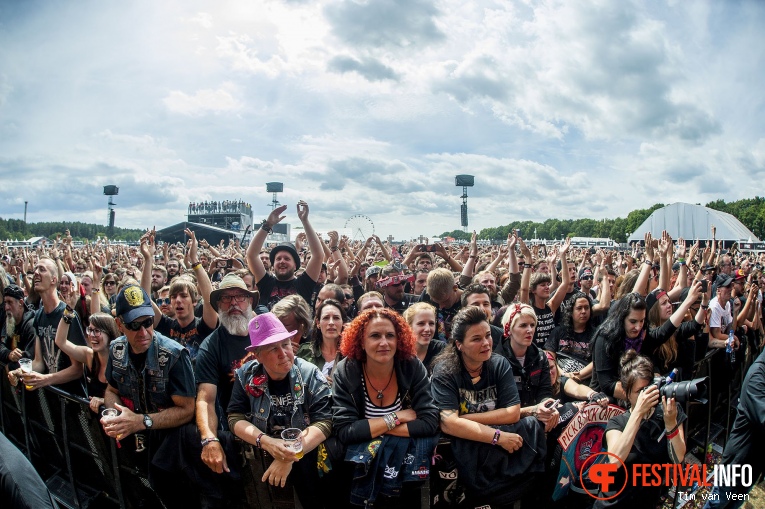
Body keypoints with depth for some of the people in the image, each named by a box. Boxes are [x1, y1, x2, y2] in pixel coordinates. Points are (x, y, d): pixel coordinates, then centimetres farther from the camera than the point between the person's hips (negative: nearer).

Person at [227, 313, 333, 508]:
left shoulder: (311, 375, -8)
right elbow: (236, 418, -5)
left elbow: (324, 421, -14)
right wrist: (266, 442, -22)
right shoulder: (246, 375, -2)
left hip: (304, 454, 0)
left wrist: (290, 456, -25)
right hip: (260, 454, 1)